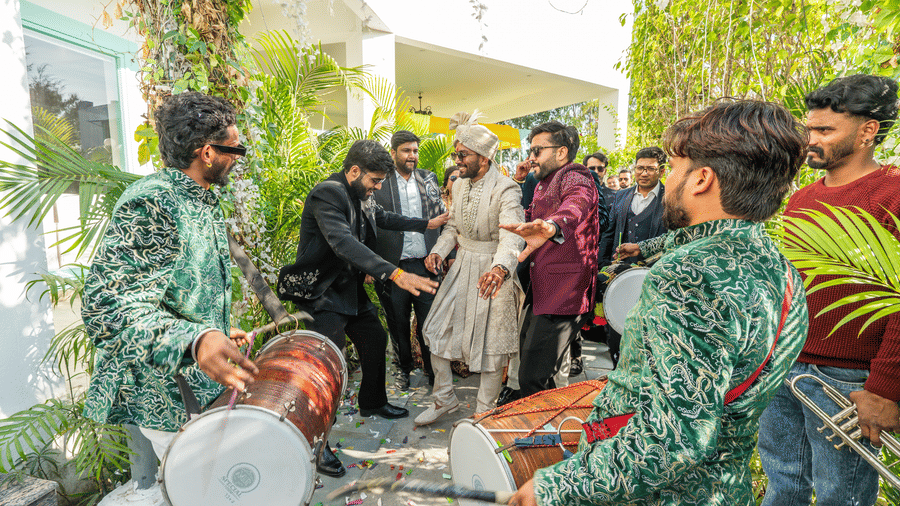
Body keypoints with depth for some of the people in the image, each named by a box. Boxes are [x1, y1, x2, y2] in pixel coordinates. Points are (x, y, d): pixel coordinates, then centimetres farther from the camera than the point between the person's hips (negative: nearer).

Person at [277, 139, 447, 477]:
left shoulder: (361, 196, 5)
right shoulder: (327, 194, -24)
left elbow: (384, 218, 25)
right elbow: (344, 242, -39)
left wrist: (427, 224, 23)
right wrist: (396, 274, -48)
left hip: (351, 287, 10)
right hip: (323, 291, -10)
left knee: (376, 339, 18)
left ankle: (372, 402, 41)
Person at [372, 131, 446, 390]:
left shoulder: (429, 178, 10)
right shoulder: (379, 182, 0)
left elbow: (442, 215, 15)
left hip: (426, 264, 2)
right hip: (393, 266, -2)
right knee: (398, 322, 12)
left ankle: (433, 369, 24)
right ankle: (403, 368, 33)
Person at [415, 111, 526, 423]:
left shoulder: (506, 190, -19)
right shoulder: (459, 185, 5)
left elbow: (512, 235, -33)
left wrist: (499, 268, -53)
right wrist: (438, 250, -4)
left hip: (493, 272, -6)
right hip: (461, 267, 7)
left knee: (490, 343, 6)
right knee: (436, 331, 8)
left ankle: (484, 414, 27)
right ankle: (445, 399, 30)